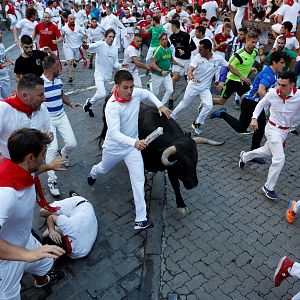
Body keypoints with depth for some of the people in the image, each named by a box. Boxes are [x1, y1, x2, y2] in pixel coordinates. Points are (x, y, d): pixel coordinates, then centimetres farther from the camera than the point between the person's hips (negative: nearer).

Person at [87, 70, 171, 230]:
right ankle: (93, 173, 67)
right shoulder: (112, 106, -32)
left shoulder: (135, 93, -15)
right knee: (104, 169, 27)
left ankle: (141, 219, -1)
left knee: (138, 179, -7)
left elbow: (148, 93, 10)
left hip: (132, 146, 3)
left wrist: (160, 105, -4)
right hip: (114, 147, -3)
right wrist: (135, 142, -55)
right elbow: (114, 133, -40)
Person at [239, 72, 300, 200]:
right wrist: (254, 118, -8)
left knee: (267, 152, 23)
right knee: (279, 158, -13)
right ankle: (269, 187, 4)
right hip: (273, 129, -3)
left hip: (285, 131, 3)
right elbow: (261, 104, 1)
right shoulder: (272, 93, -17)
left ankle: (244, 156, 50)